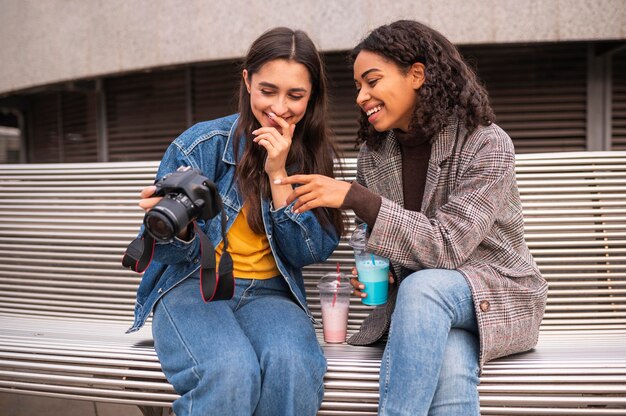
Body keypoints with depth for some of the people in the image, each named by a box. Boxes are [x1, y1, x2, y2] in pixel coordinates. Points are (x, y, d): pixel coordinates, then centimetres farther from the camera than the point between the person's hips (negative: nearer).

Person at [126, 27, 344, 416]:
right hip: (193, 286, -2)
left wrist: (278, 174, -15)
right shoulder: (201, 145, -7)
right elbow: (170, 255, -2)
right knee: (231, 372, -34)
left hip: (268, 293, 2)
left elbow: (310, 254, -4)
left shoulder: (310, 156, 3)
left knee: (293, 365, -32)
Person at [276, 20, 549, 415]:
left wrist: (353, 196, -28)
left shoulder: (486, 144, -15)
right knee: (448, 371, -33)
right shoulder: (374, 154, 1)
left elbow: (448, 246, -24)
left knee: (421, 287, -36)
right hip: (421, 306, 3)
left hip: (498, 297, -3)